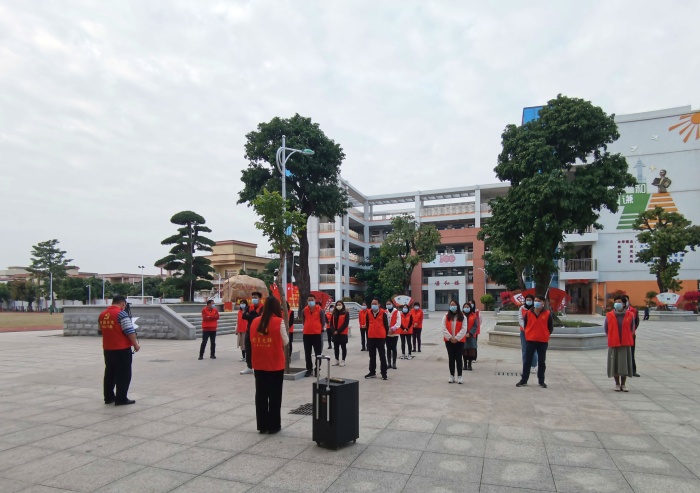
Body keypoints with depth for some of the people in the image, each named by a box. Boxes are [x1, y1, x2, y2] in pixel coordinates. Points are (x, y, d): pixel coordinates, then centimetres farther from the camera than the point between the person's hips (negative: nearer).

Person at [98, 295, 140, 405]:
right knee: (123, 375, 1)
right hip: (122, 349, -7)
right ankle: (121, 399, 4)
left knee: (109, 373, 17)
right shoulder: (121, 313, -16)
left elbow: (103, 330, 19)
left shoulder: (102, 315, 7)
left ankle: (109, 397, 23)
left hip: (107, 349, 7)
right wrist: (135, 344, -7)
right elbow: (130, 331, -18)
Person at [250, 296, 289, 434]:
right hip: (275, 364, -4)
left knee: (261, 394, 12)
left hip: (259, 364, 4)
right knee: (275, 395, 7)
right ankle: (274, 426, 14)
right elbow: (285, 342, -3)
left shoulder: (255, 322, 1)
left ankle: (262, 425, 20)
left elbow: (252, 341, 9)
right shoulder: (279, 322, -12)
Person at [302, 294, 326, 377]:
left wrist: (320, 329, 5)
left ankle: (317, 369, 15)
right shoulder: (304, 311, 3)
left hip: (317, 334, -2)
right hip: (306, 334, 3)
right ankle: (309, 369, 19)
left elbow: (323, 321, 2)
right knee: (307, 353, 8)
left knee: (318, 353, 4)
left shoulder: (320, 310, -5)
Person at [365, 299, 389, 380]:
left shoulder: (383, 313, -5)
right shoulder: (368, 314, 5)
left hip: (380, 338, -4)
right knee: (372, 356, 12)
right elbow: (367, 326, 11)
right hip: (371, 338, 4)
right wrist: (367, 337, 11)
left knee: (382, 356, 3)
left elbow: (386, 326, -1)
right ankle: (372, 372, 22)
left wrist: (385, 337, -2)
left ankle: (384, 373, 9)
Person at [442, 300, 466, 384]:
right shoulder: (446, 316, 2)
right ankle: (451, 376, 15)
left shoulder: (462, 316, -1)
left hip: (459, 340, -1)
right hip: (449, 340, 2)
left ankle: (459, 376, 9)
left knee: (458, 358, 1)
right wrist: (450, 337, -13)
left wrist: (457, 338, -15)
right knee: (451, 358, 8)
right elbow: (444, 328, -4)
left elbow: (464, 329, -7)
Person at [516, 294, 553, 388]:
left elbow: (550, 327, 4)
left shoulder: (547, 314, -5)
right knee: (527, 361, 5)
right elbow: (525, 325, 10)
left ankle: (541, 381, 21)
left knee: (542, 362, 9)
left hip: (543, 341, -1)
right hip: (530, 340, 1)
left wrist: (545, 335, 3)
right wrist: (528, 334, 8)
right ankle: (524, 380, 12)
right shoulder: (528, 313, -2)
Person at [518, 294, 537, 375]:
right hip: (524, 331, 2)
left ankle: (533, 366, 7)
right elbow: (520, 319, -5)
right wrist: (524, 326, -20)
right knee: (524, 349, 6)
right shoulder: (521, 308, 1)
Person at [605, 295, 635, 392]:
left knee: (625, 364, 5)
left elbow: (632, 329, 10)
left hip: (626, 343, 0)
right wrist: (612, 338, 10)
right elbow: (606, 329, 9)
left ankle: (623, 384, 16)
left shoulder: (630, 315, -2)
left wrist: (627, 338, 10)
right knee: (615, 363, 4)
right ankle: (617, 384, 17)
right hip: (613, 343, 0)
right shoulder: (609, 315, -3)